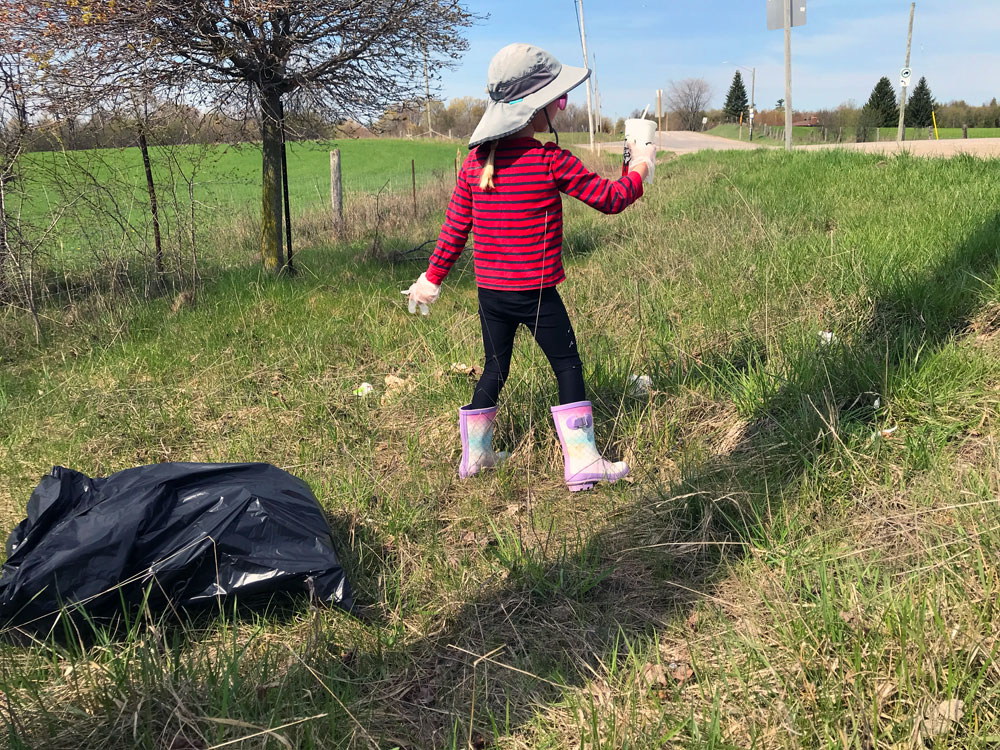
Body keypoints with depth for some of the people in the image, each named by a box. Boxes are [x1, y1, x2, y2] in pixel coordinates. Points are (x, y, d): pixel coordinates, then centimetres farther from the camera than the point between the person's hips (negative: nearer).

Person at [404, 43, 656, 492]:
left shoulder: (475, 160, 2)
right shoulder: (551, 161, -13)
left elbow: (455, 227, 7)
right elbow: (610, 199, -5)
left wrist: (432, 277, 18)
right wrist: (640, 166, 13)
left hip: (489, 291, 6)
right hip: (535, 293, -5)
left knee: (495, 369, 19)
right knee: (568, 367, 6)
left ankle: (475, 454, 28)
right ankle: (582, 463, 8)